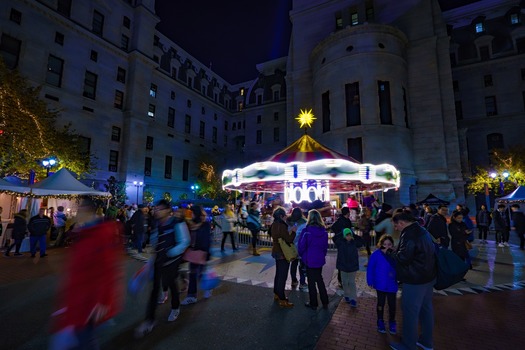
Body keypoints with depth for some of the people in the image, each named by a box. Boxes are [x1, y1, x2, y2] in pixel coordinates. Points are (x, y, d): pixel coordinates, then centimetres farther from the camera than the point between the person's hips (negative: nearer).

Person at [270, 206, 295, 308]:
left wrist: (289, 231, 6)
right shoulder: (281, 226, -23)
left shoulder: (274, 224, 6)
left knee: (278, 273, 21)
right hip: (283, 254, -10)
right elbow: (289, 240, -22)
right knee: (283, 276, -2)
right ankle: (282, 300, 6)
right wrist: (293, 231, -9)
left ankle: (277, 294, 35)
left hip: (276, 252, 10)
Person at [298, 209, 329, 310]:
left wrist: (301, 255, 5)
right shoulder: (324, 231, -4)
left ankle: (313, 303, 21)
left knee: (311, 281, 10)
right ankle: (325, 302, 29)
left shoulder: (307, 231, -19)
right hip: (320, 259, 5)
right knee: (319, 279, 21)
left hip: (310, 259, -5)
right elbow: (325, 245, 5)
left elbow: (302, 245, -13)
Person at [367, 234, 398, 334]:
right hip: (380, 284, -2)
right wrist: (370, 281, -10)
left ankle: (392, 323, 36)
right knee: (381, 303, 15)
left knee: (392, 304, 13)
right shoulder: (376, 254, -16)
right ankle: (380, 322, 33)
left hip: (392, 285, 2)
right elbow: (370, 268, -10)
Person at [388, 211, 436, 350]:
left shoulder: (409, 234, -23)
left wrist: (389, 252, -6)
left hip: (414, 281, -10)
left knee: (410, 312, 4)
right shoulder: (423, 231, 7)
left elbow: (402, 258, -22)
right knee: (426, 308, 21)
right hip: (428, 277, 10)